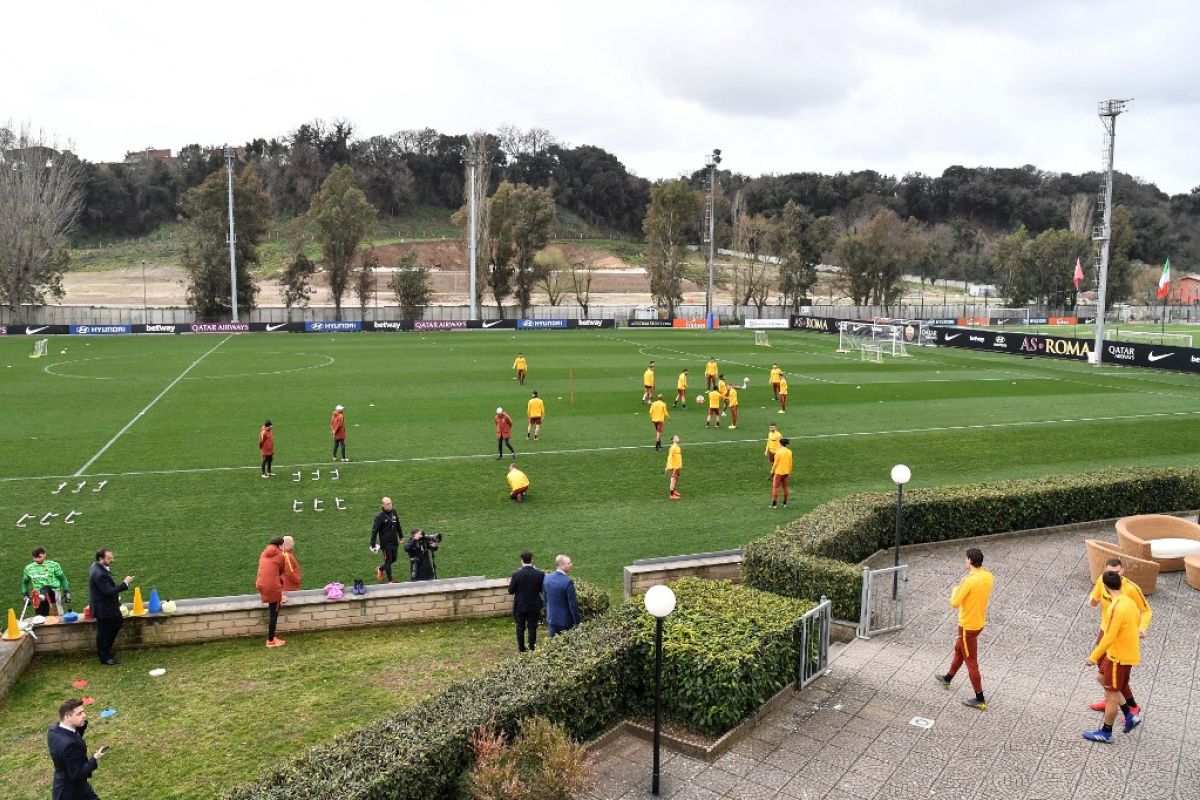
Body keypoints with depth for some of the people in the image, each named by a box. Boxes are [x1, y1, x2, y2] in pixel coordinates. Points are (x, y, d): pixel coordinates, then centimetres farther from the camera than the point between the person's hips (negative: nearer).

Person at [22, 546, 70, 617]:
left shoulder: (53, 565, 5)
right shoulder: (29, 568, 13)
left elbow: (62, 579, 11)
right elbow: (25, 582, 28)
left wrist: (66, 592, 5)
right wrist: (25, 594, 17)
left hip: (54, 592, -3)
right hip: (39, 595, 3)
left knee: (45, 588, -37)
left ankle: (39, 600, -66)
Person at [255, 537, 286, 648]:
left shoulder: (263, 553, 12)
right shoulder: (280, 556, -6)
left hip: (261, 585, 7)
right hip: (272, 587, -7)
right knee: (274, 614, 3)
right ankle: (271, 641, 6)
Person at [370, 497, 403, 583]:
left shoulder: (394, 512, 1)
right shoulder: (380, 516, -17)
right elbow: (374, 530, -15)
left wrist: (401, 536, 20)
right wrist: (373, 544, -17)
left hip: (394, 541, 6)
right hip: (386, 543, -6)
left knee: (393, 559, 16)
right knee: (388, 560, 3)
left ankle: (380, 569, 43)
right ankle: (390, 581, 18)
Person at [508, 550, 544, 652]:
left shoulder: (516, 574, -17)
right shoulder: (540, 574, -13)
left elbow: (511, 591, -8)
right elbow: (543, 590, -2)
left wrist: (510, 583, 11)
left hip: (520, 606, 0)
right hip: (534, 606, 1)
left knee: (520, 628, 14)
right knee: (532, 627, 11)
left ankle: (521, 648, 23)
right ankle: (532, 648, 16)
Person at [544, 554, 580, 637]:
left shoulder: (547, 578, -4)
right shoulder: (568, 582, -24)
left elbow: (545, 598, 8)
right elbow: (573, 604, -18)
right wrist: (577, 622, -9)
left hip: (551, 618, 6)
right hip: (565, 620, -6)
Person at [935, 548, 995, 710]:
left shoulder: (969, 581, -29)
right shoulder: (989, 577, -4)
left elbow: (954, 603, -22)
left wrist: (955, 590, -4)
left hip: (968, 625, -9)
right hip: (979, 622, 9)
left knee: (971, 661, 3)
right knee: (959, 650, 27)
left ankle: (980, 699, 10)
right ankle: (947, 679, 46)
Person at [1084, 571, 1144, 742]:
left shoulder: (1116, 607, -26)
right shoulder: (1129, 601, 2)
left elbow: (1109, 637, -25)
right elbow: (1137, 622, 13)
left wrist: (1093, 657, -16)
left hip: (1120, 657, -9)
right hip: (1129, 653, 9)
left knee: (1111, 693, 4)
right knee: (1101, 677, 23)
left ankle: (1106, 732, 18)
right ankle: (1130, 715, 26)